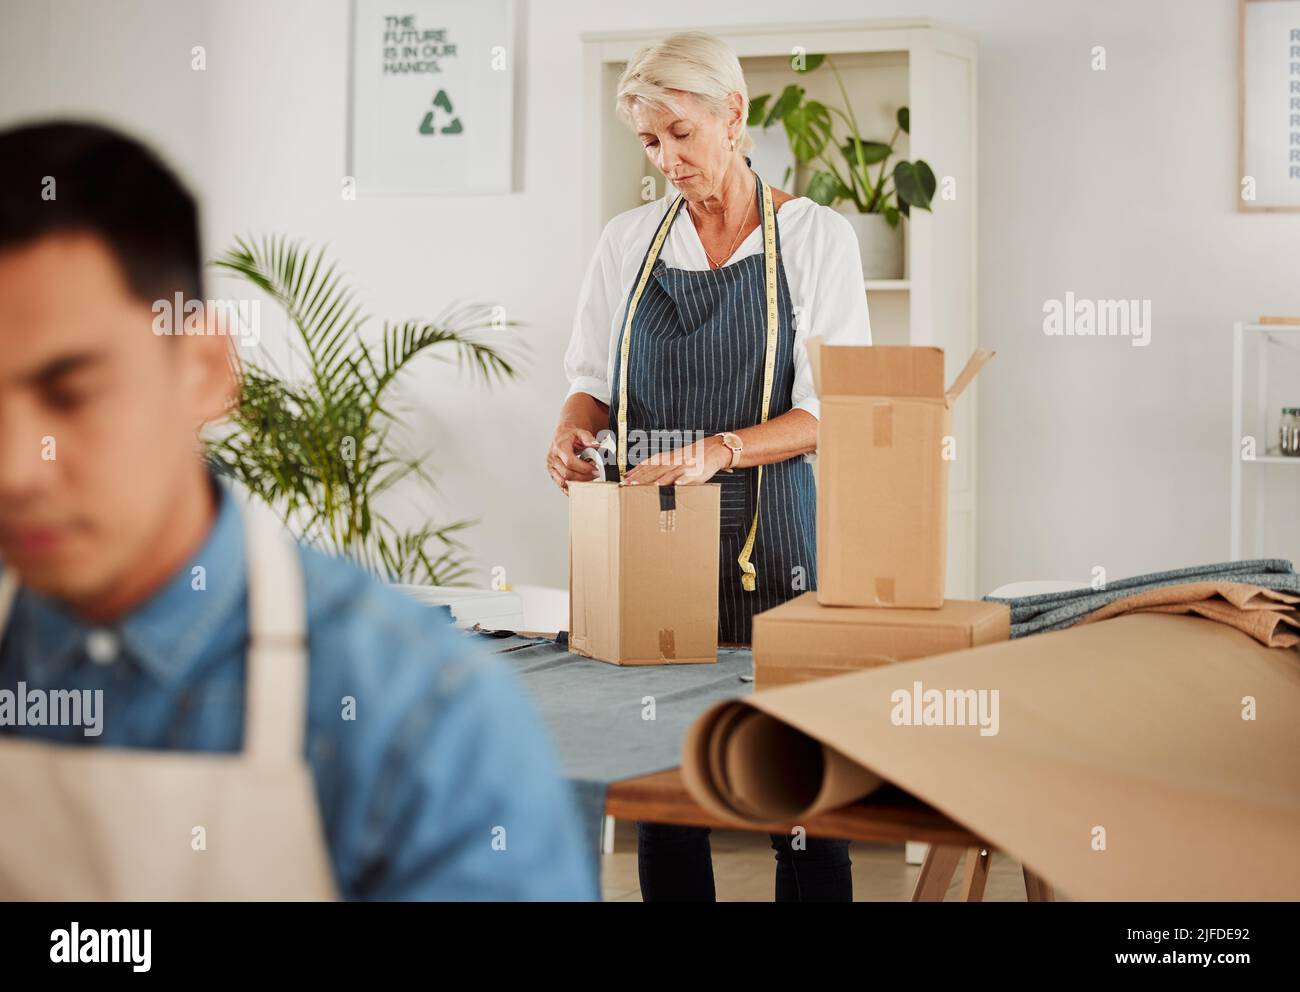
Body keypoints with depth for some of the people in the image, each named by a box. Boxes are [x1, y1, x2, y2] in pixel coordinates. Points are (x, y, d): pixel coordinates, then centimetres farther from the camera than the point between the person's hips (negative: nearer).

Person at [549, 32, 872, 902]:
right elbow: (596, 380, 15)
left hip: (768, 532, -3)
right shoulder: (627, 241, 9)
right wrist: (575, 432, -8)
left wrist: (720, 450, -22)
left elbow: (830, 410, -7)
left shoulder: (815, 237, -1)